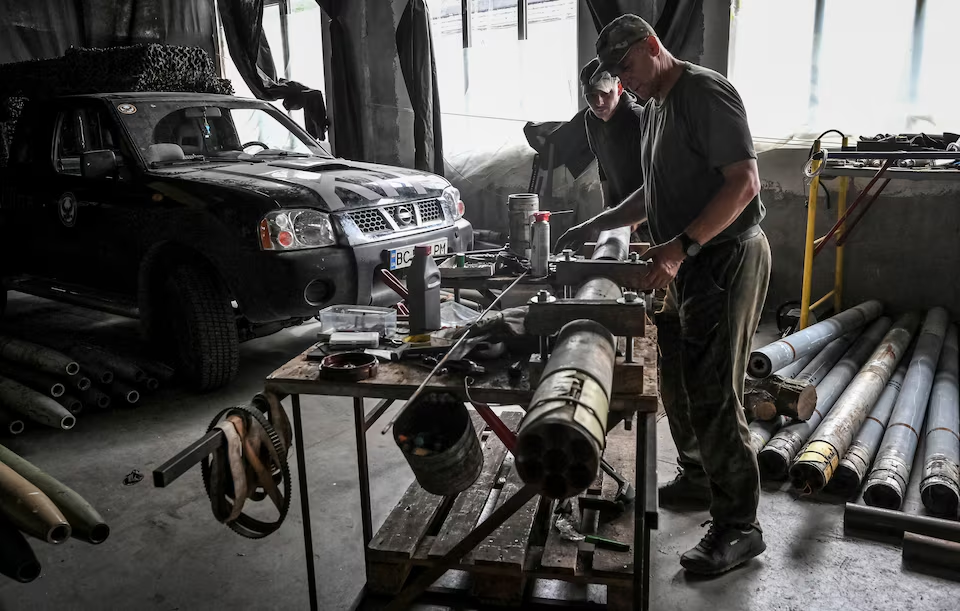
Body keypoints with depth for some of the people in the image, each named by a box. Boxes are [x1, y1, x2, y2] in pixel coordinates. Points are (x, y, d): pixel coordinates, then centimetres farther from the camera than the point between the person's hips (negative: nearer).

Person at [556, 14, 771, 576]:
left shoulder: (706, 93, -13)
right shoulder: (653, 108, 17)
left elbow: (744, 182, -21)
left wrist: (682, 245, -29)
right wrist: (597, 224, 15)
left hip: (727, 258, -10)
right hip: (687, 263, 10)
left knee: (712, 395, -8)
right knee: (677, 382, 16)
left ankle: (739, 527, 5)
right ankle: (698, 481, 35)